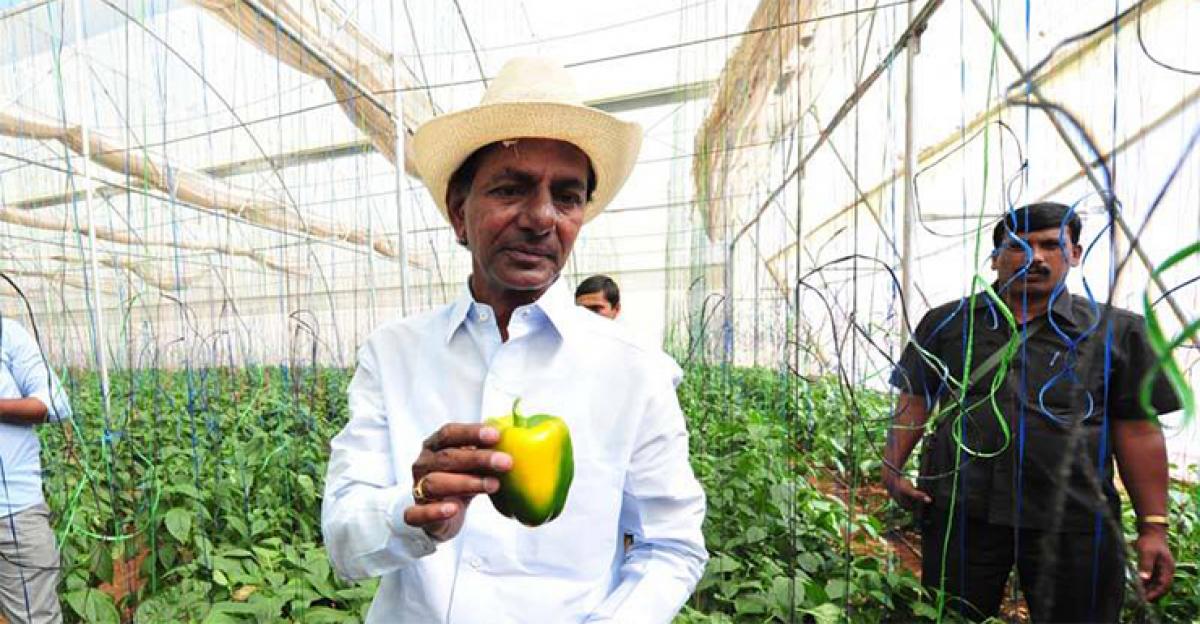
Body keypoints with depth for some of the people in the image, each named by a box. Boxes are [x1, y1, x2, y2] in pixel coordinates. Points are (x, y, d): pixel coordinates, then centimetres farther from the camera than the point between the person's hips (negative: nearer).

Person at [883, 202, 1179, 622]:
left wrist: (1154, 526, 1)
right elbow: (916, 400, 5)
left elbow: (1136, 430, 4)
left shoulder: (1116, 331, 4)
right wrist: (892, 466, -5)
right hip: (957, 509, 0)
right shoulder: (946, 323, 4)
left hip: (1074, 523, 1)